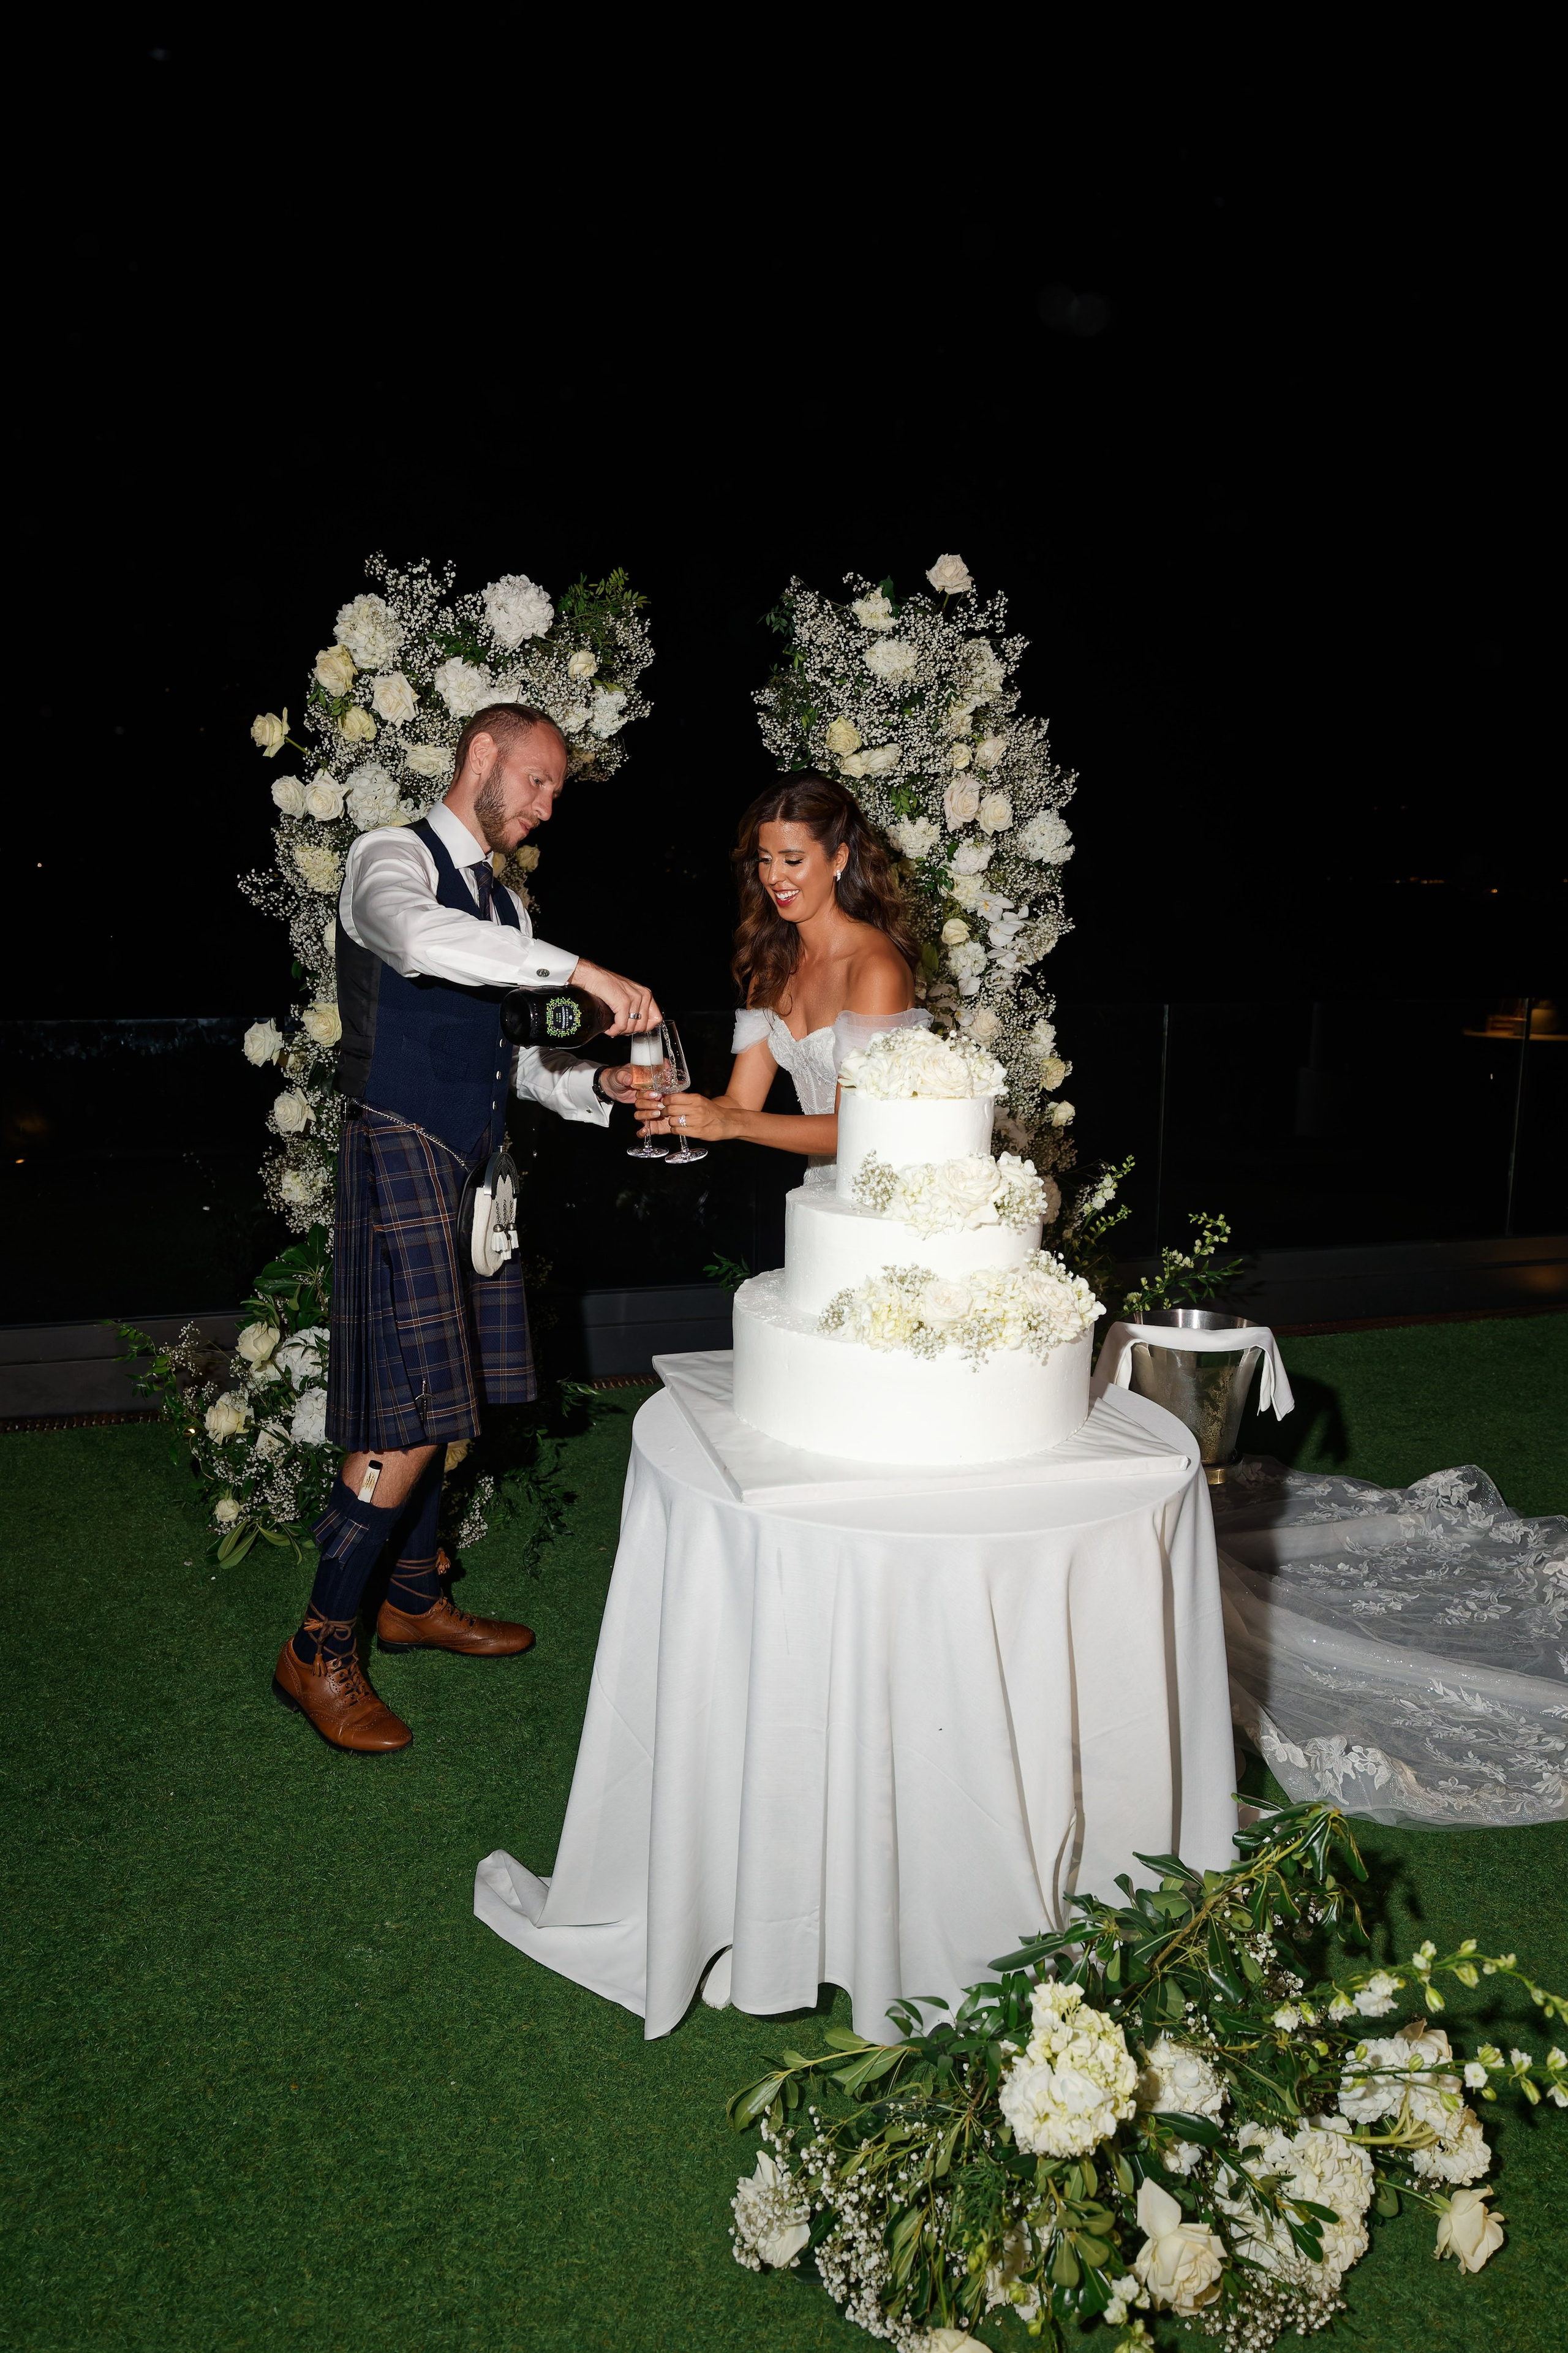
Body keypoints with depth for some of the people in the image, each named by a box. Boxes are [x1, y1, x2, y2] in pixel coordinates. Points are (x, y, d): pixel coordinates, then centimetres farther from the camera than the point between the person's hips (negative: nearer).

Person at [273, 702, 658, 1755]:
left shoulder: (506, 907, 19)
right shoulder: (393, 857, -7)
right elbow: (419, 938, -32)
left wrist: (596, 1084, 3)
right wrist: (582, 972, -33)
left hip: (474, 1170, 9)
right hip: (401, 1156, -8)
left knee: (444, 1395, 15)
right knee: (410, 1414, -10)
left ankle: (417, 1600, 31)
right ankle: (320, 1648, 4)